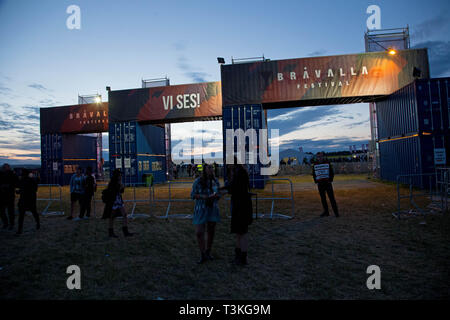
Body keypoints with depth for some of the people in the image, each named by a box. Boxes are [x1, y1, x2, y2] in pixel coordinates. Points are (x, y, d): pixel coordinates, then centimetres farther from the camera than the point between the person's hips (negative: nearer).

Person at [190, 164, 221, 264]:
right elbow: (193, 195, -7)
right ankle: (203, 255, 11)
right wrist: (203, 197, -24)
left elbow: (218, 196, 5)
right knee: (199, 233, -7)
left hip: (213, 209, 3)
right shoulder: (198, 181, -10)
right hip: (201, 210, -3)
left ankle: (208, 253, 28)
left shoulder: (215, 181, 0)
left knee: (211, 232, 9)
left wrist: (215, 196, -20)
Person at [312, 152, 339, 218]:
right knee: (323, 198, 6)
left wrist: (330, 180, -5)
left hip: (328, 183, -2)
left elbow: (332, 173, 4)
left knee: (331, 198, -5)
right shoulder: (315, 165, 6)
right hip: (320, 184, 2)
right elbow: (314, 174, 14)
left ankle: (336, 212, 0)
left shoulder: (327, 163, 1)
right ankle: (326, 212, 15)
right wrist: (316, 182, 5)